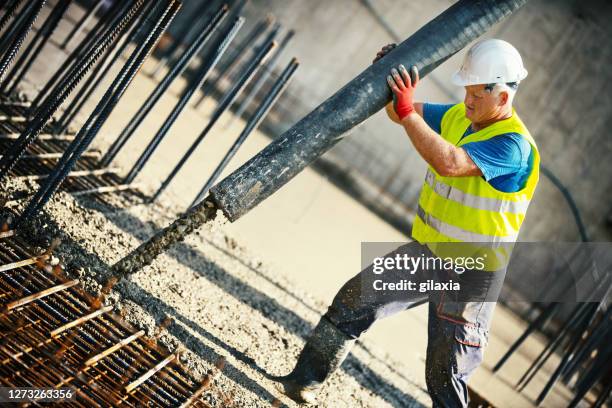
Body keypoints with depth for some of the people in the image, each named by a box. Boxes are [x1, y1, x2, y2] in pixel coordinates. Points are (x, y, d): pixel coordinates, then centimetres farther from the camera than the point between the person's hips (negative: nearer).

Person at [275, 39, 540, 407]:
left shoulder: (514, 145, -23)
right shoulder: (458, 116, 3)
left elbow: (449, 163, -36)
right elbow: (400, 113, 9)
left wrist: (408, 111, -36)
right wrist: (390, 75, -10)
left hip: (471, 275, -7)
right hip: (426, 251, 7)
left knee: (445, 377, 0)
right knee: (356, 298, 0)